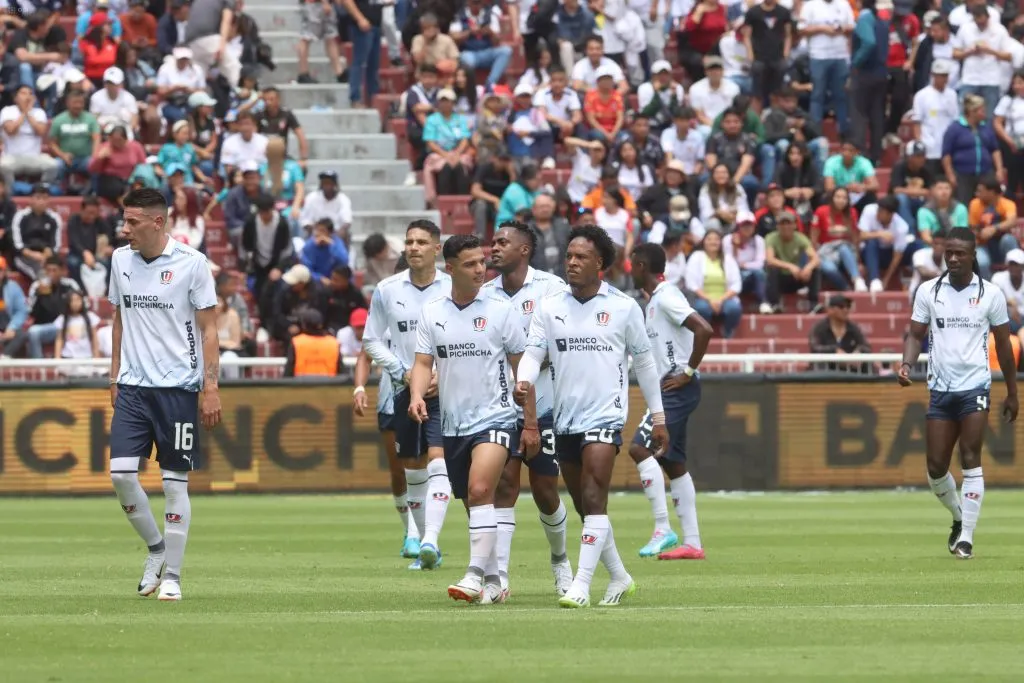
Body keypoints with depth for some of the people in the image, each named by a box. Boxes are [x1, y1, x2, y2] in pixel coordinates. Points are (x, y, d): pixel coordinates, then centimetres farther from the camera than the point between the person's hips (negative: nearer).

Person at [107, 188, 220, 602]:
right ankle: (156, 548, 15)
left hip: (178, 386, -4)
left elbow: (208, 329, -4)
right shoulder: (120, 260, 6)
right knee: (121, 472, -8)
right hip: (132, 386, 4)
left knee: (175, 481, -2)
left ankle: (171, 576, 7)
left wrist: (210, 387, -8)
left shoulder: (191, 263, -7)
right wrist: (115, 375, 15)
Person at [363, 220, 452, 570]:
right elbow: (372, 341, 9)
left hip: (444, 390, -3)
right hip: (405, 390, 3)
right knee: (412, 469, 8)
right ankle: (423, 542, 18)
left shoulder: (453, 289, -4)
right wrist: (402, 372, -4)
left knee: (438, 462, -18)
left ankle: (431, 540, -26)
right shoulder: (387, 290, 3)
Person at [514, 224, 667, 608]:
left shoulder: (623, 308, 0)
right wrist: (523, 382, -23)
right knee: (584, 506, 12)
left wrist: (658, 418, 9)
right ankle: (619, 578, 28)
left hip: (605, 416, -4)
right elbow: (532, 353, 0)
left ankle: (581, 586, -21)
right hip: (565, 418, 4)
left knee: (594, 500, -17)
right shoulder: (550, 308, 6)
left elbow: (644, 362, 7)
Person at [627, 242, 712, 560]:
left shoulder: (666, 297, -14)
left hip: (678, 389, -11)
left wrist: (688, 372, -21)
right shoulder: (655, 299, 16)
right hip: (668, 390, 11)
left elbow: (703, 330, -26)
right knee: (672, 462, 10)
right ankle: (692, 543, 12)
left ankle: (663, 529, -17)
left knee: (640, 448, -17)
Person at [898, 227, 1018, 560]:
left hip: (975, 386, -2)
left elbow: (1003, 344, 7)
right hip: (940, 388, 2)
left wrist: (1011, 394, 9)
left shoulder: (990, 294, 1)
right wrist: (907, 364, -15)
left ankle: (966, 538, -9)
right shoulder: (928, 291, 4)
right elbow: (916, 334, 6)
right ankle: (960, 517, 29)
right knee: (935, 467, 2)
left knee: (971, 461, -11)